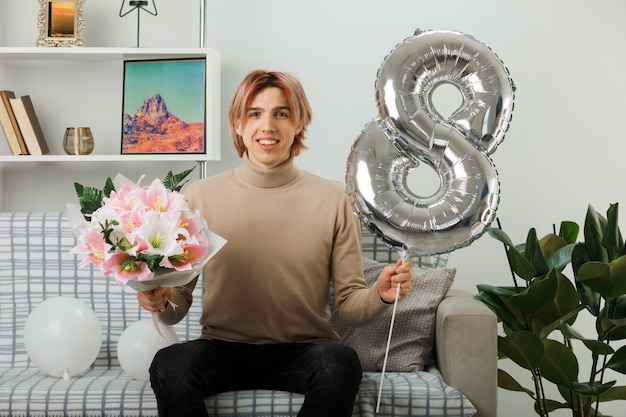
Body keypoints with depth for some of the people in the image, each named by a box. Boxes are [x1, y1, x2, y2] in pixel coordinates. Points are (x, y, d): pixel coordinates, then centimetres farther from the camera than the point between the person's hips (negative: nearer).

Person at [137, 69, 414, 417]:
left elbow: (349, 306, 1)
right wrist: (160, 301, -19)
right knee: (169, 364, -30)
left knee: (341, 363, -32)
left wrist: (381, 295, -20)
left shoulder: (334, 199, 0)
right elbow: (178, 304, 3)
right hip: (223, 348, 0)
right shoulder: (199, 197, 1)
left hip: (303, 353, 0)